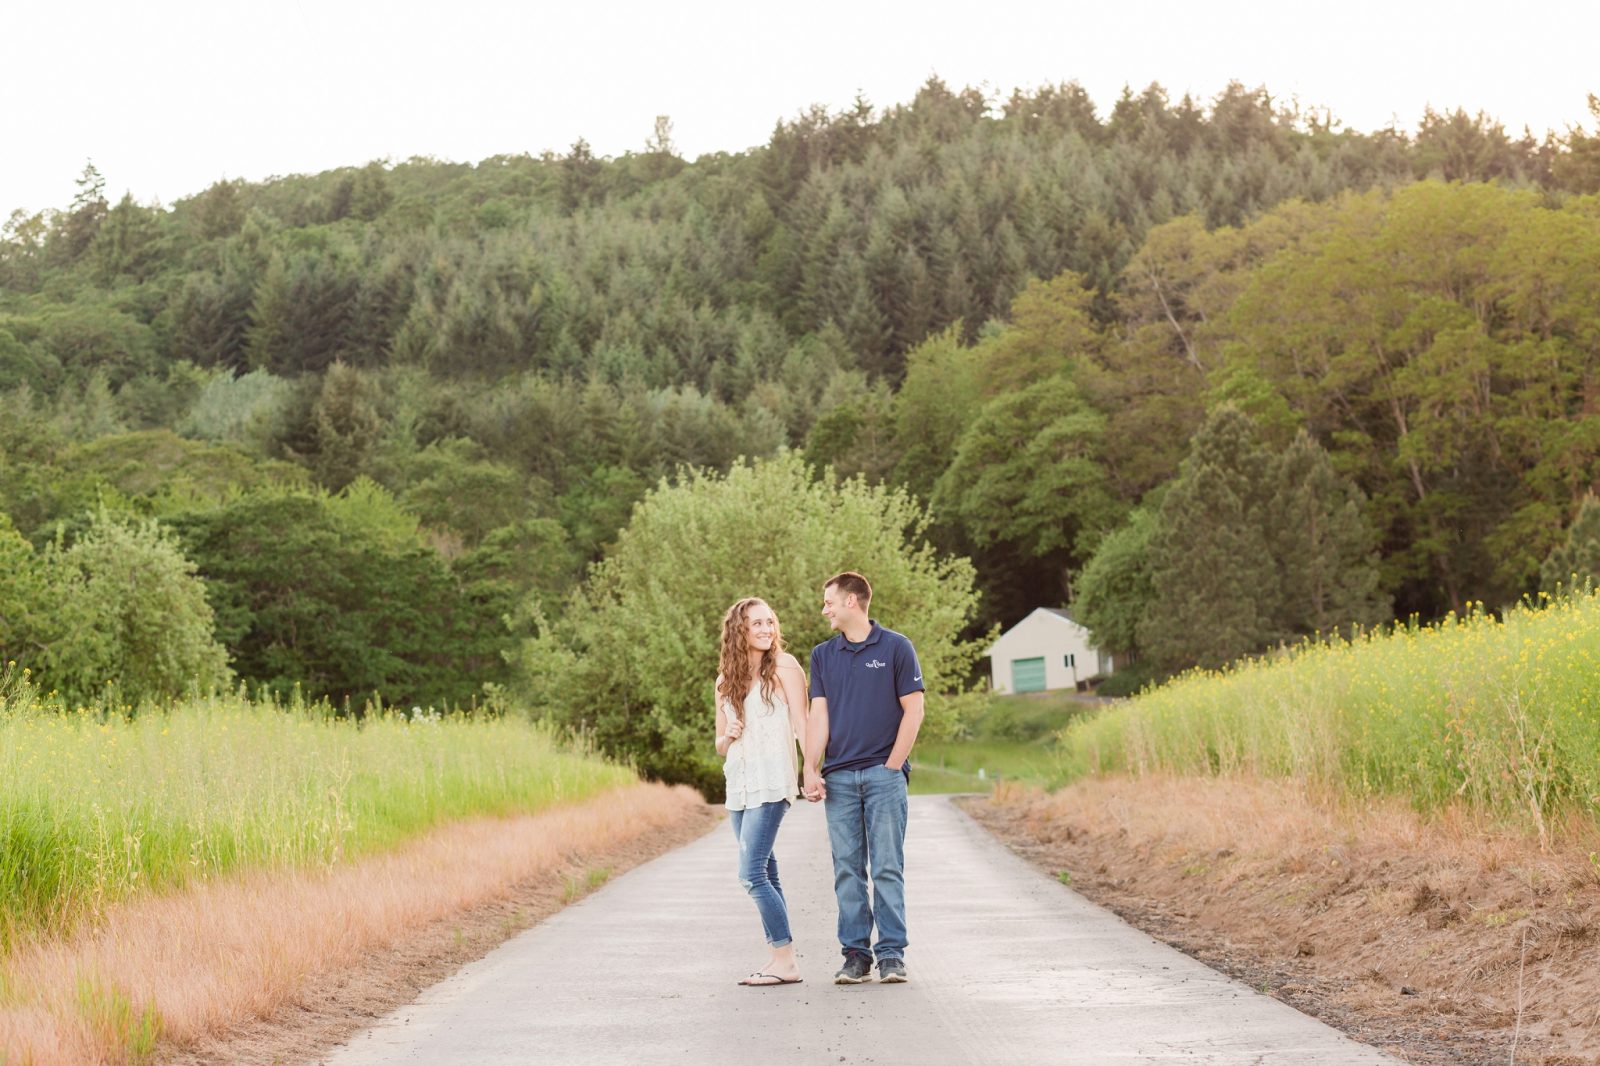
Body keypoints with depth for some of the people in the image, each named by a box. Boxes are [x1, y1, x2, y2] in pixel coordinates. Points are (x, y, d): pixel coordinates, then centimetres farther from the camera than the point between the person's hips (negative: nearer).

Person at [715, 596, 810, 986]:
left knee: (752, 874, -15)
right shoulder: (726, 680, 14)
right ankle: (780, 958, 10)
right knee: (765, 874, 7)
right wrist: (729, 735, -5)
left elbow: (802, 724, -8)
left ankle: (785, 960, -13)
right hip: (739, 786, 7)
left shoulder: (783, 666, -2)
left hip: (771, 784, -7)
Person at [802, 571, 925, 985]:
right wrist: (810, 770, -4)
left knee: (888, 868, -4)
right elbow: (818, 715, 7)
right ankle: (855, 955, 6)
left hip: (883, 774, -4)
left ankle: (892, 954, -1)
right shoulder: (823, 655, 13)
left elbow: (913, 709, -1)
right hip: (838, 778, 4)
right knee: (847, 869, 2)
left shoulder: (896, 648, 1)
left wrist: (892, 766, -6)